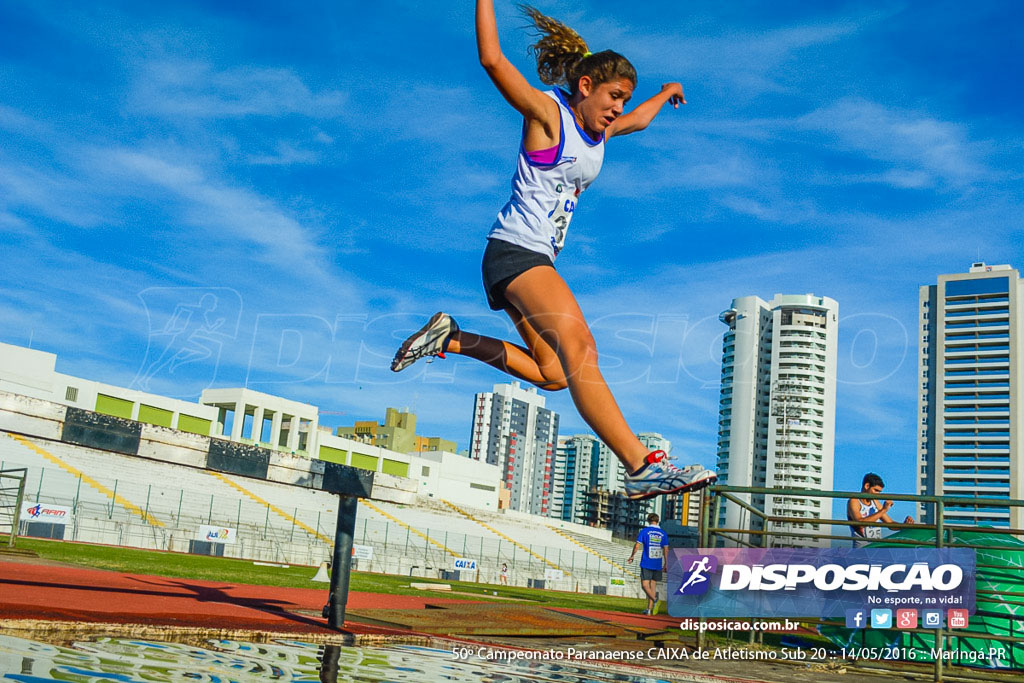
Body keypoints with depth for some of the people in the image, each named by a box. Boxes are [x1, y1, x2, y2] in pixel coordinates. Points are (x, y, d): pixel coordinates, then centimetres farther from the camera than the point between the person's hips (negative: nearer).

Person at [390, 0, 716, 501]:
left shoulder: (599, 130, 19)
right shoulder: (546, 112, -4)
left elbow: (636, 121, 41)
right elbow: (492, 58, -15)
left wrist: (665, 93, 56)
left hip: (538, 260, 10)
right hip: (514, 249, -10)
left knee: (553, 373, 5)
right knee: (578, 346, -25)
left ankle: (451, 340, 14)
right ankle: (642, 466, -33)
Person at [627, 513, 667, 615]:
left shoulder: (644, 531, -2)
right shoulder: (663, 533, 8)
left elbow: (637, 545, -4)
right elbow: (665, 550, 5)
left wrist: (632, 556, 10)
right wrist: (665, 564, 10)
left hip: (646, 563, -4)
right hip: (658, 564, 4)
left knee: (645, 585, -4)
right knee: (653, 585, 10)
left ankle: (654, 599, -28)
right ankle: (649, 609, 10)